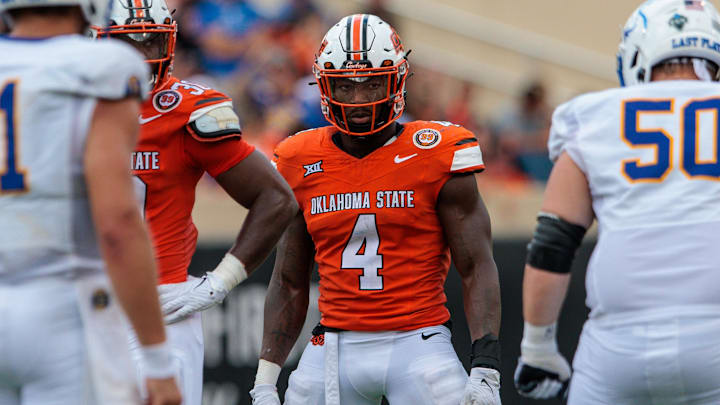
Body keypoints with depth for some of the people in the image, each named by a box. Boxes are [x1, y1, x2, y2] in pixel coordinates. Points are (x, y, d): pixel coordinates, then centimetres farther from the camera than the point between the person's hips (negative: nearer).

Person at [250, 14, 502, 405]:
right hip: (335, 349, 3)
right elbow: (289, 284, 14)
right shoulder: (301, 165, 7)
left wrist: (485, 372, -14)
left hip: (417, 342, -3)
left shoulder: (435, 156, -3)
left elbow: (477, 269, -4)